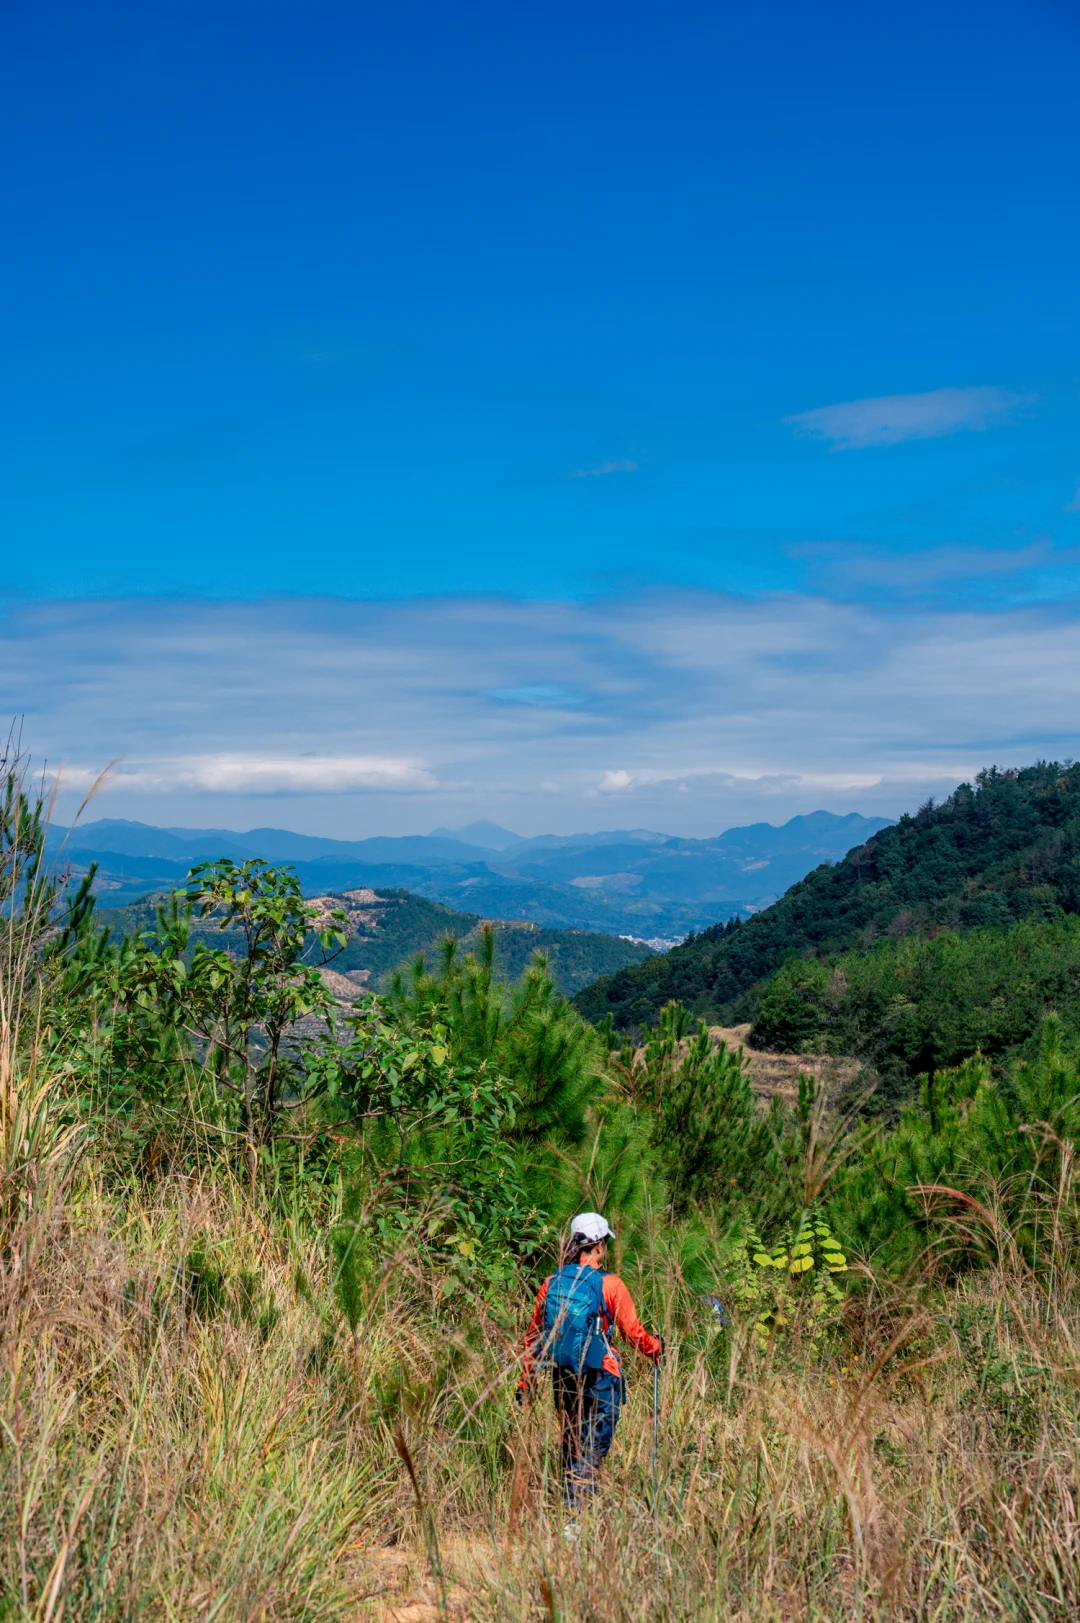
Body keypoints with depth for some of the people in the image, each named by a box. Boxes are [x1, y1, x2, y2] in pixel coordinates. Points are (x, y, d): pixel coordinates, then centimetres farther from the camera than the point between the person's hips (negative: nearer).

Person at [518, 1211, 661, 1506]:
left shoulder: (552, 1282, 0)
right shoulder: (609, 1285, -12)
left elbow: (534, 1335, 5)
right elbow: (633, 1331, -5)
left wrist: (526, 1383, 13)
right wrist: (656, 1348, 16)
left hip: (561, 1376, 5)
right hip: (599, 1378, -5)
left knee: (570, 1436, 21)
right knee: (596, 1438, 3)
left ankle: (570, 1493, 31)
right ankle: (578, 1496, -8)